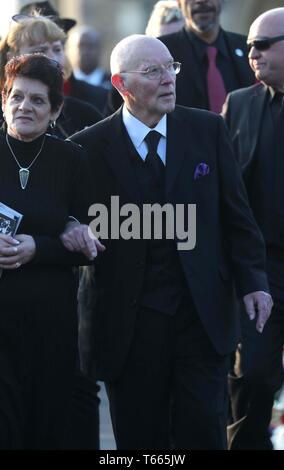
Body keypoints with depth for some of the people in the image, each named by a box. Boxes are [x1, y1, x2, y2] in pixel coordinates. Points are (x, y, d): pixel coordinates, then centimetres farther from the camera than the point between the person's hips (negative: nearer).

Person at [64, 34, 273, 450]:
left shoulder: (208, 130, 4)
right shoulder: (90, 147, -3)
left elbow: (236, 213, 7)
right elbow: (76, 225, 4)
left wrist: (252, 281, 0)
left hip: (203, 315, 1)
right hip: (129, 323, -1)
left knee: (204, 431, 1)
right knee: (140, 438, 6)